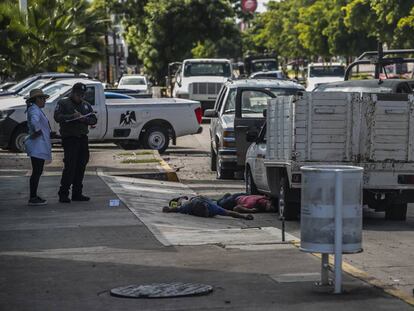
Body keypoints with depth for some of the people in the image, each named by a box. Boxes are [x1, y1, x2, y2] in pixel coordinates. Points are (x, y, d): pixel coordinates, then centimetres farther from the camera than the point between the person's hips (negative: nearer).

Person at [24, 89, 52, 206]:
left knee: (38, 172, 14)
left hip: (40, 146, 10)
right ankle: (33, 198, -4)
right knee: (36, 172, -7)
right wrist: (37, 131, -24)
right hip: (37, 146, -10)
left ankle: (34, 196, 21)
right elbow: (34, 121, -37)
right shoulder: (34, 110, -15)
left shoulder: (37, 110, 18)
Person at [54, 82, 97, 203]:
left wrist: (85, 119, -12)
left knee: (81, 166, 8)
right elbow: (57, 117, -14)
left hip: (83, 139, 6)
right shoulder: (63, 103, 1)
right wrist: (72, 116, -25)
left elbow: (94, 120, 9)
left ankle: (77, 193, 15)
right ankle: (63, 194, -10)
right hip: (69, 138, -6)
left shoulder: (86, 105, 17)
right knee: (70, 166, -13)